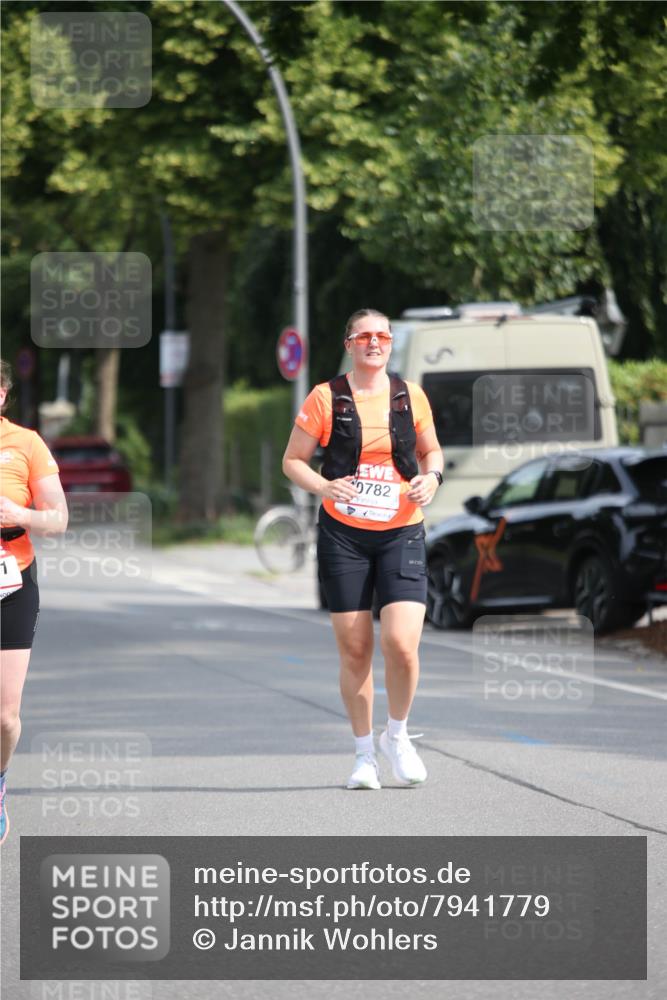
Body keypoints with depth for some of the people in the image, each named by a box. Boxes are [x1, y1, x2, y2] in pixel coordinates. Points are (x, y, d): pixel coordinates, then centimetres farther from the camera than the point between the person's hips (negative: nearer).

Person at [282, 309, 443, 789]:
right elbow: (293, 460, 4)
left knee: (401, 644, -14)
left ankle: (398, 735, 11)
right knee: (354, 650, 2)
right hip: (343, 534, -1)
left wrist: (431, 478, -2)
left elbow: (432, 450, 19)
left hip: (402, 534, 1)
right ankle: (364, 753, 17)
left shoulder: (410, 395, 5)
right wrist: (323, 486, -15)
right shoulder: (326, 398, -1)